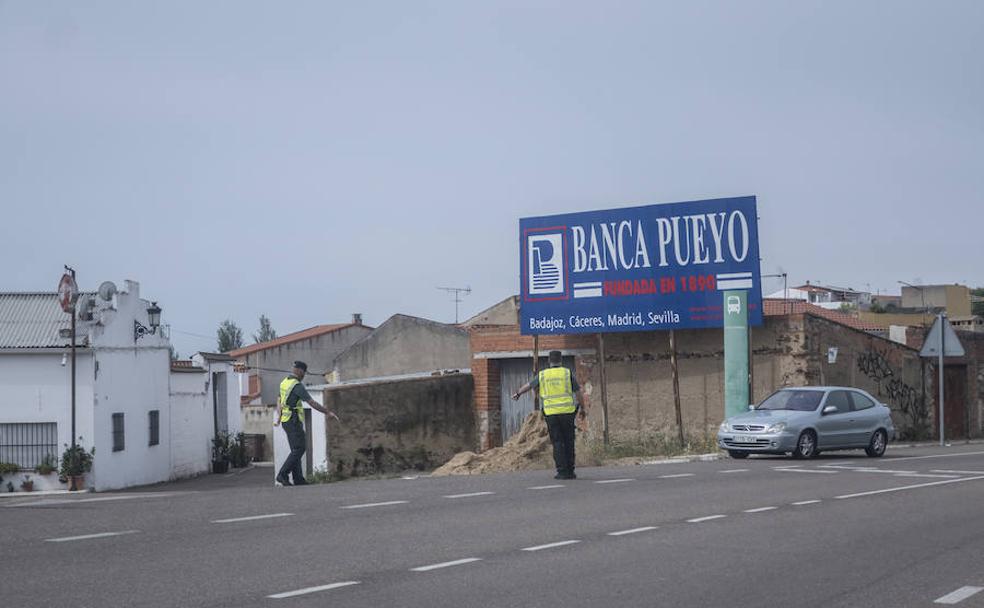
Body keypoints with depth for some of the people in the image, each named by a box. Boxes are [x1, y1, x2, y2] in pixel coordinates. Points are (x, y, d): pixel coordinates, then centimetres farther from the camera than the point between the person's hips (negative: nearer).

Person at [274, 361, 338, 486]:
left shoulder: (284, 382, 12)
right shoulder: (297, 386, -17)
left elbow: (280, 402, 24)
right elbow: (312, 403, -18)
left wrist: (278, 418, 35)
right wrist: (327, 412, -11)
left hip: (286, 421, 10)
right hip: (294, 421, -10)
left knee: (296, 449, 10)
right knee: (299, 448, -8)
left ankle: (298, 479, 8)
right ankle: (283, 475, -14)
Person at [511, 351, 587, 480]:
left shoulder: (542, 375, 6)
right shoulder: (568, 373, 2)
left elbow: (528, 385, 22)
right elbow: (578, 392, 3)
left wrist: (518, 394, 41)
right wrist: (583, 408, 16)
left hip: (551, 414, 1)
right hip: (567, 412, -1)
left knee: (557, 443, 3)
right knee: (568, 442, 6)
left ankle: (562, 472, -2)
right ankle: (570, 472, 6)